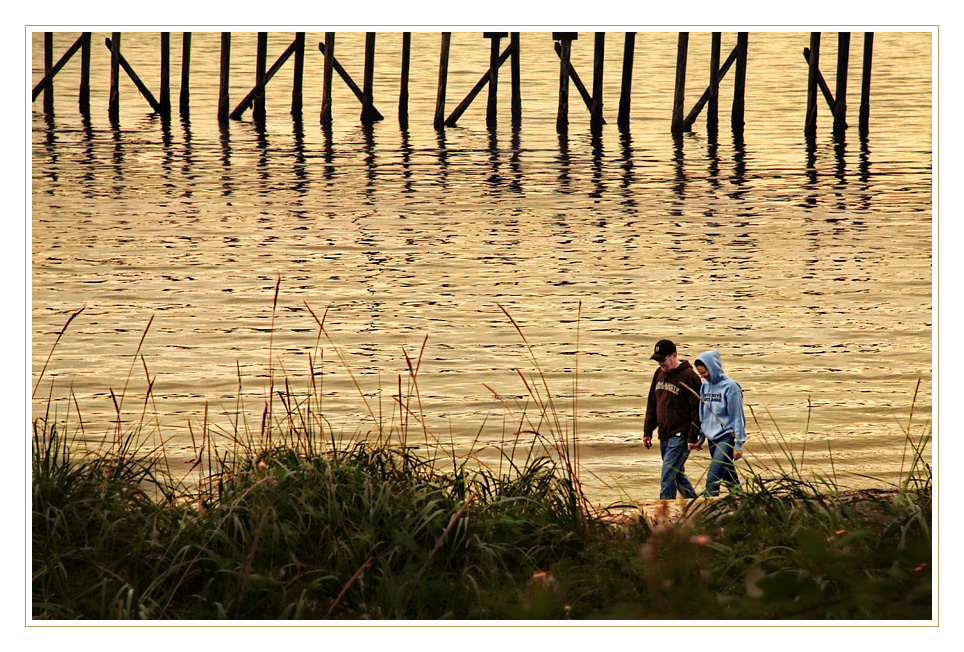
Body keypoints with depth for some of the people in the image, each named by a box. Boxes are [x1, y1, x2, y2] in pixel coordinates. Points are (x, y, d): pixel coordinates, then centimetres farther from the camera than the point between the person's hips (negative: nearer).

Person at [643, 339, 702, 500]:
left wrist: (692, 438, -15)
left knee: (667, 475, -13)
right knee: (678, 475, 14)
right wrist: (648, 431, 14)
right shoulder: (659, 374, 12)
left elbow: (697, 410, -11)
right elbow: (652, 404, 19)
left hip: (680, 436, -8)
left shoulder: (689, 377, -11)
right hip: (664, 436, 8)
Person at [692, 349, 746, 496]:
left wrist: (738, 445, -11)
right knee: (729, 478, 13)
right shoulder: (705, 386, 9)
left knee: (713, 478, -17)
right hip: (712, 438, 7)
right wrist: (701, 437, 17)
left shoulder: (730, 387, -11)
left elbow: (737, 417, -10)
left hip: (727, 437, -7)